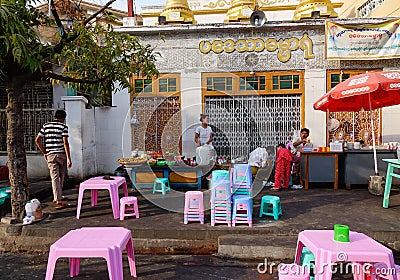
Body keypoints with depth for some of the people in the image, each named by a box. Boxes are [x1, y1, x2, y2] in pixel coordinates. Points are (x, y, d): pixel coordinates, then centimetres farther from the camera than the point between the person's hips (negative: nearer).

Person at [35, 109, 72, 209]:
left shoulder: (46, 125, 9)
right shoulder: (63, 126, -3)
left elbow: (37, 140, 5)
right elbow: (65, 143, -12)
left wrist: (44, 152, 13)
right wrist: (69, 159, -13)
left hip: (50, 155, 2)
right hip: (61, 154, -2)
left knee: (55, 177, -1)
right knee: (61, 177, 15)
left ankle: (58, 200, -7)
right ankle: (58, 197, 26)